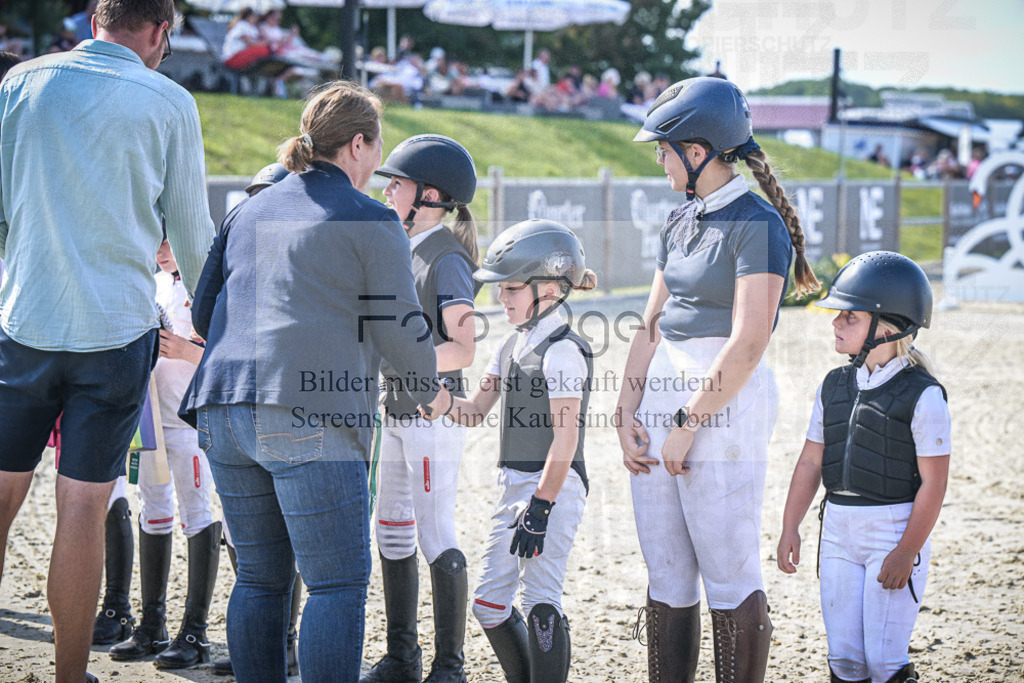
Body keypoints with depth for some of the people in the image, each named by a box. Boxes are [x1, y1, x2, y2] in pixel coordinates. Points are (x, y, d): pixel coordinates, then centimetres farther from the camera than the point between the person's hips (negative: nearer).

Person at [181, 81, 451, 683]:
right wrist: (432, 389, 19)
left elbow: (204, 313, 21)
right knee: (338, 582, -2)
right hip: (309, 419, -7)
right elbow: (399, 328, 0)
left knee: (261, 577, 14)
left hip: (223, 413, 7)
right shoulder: (372, 222, 0)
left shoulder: (249, 212, 19)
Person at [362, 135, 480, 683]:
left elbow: (462, 351, -20)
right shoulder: (406, 252, 14)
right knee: (392, 531, 13)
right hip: (398, 409, 9)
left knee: (436, 535, -7)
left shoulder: (447, 258, -13)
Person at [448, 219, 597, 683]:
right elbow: (476, 410, 18)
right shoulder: (512, 346, 14)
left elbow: (565, 438, -18)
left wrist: (540, 507, -22)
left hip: (554, 487, -9)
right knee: (489, 602, 11)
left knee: (540, 602, -11)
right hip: (514, 486, 9)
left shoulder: (563, 350, -13)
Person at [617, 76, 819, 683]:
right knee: (666, 580, 11)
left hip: (723, 406, -8)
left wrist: (688, 423, -15)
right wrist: (628, 414, 5)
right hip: (664, 404, 8)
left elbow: (748, 345, -17)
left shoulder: (756, 223, -10)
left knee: (731, 579, -3)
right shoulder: (682, 221, 15)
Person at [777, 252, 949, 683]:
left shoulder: (922, 396, -12)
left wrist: (906, 553, -15)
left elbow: (933, 482, -13)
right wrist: (790, 529, 8)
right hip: (838, 532, 6)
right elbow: (811, 461, 12)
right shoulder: (834, 386, 7)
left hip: (894, 532, -6)